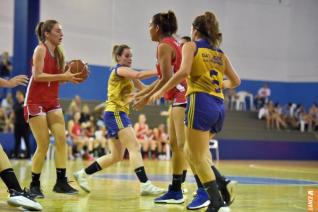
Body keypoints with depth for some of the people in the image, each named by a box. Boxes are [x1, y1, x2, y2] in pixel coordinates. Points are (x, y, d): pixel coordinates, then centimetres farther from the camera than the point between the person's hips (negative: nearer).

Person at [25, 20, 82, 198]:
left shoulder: (58, 52, 11)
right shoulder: (40, 49, -10)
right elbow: (38, 75, -20)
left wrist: (70, 76, -7)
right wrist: (63, 76, -25)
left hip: (52, 101, 7)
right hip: (36, 101, -7)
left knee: (62, 138, -6)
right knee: (44, 144, -8)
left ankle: (61, 182, -4)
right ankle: (35, 184, 6)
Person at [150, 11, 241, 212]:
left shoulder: (191, 46, 4)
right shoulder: (220, 53, 20)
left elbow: (184, 72, -13)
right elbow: (235, 81, 21)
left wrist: (162, 91, -6)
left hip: (201, 103, -6)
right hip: (219, 107, 6)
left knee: (198, 157, -3)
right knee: (191, 152, 18)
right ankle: (222, 185, 0)